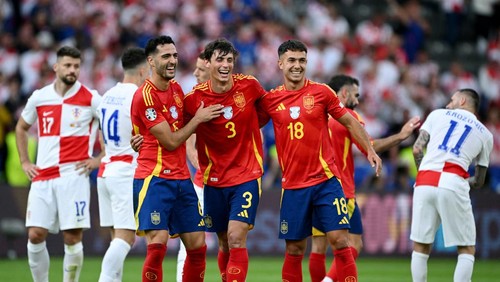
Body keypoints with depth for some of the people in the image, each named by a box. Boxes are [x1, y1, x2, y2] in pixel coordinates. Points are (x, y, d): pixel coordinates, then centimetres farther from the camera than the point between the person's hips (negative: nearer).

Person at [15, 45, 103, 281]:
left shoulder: (91, 99, -1)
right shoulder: (39, 97, 10)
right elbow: (21, 128, 26)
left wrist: (99, 159, -3)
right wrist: (24, 162, 16)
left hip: (74, 176, -3)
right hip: (42, 177, 3)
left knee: (72, 238, -5)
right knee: (35, 235, -3)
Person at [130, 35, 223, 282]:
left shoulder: (176, 88, 12)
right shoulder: (145, 95, -13)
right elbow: (171, 141, -13)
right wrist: (198, 118, -4)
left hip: (181, 178, 8)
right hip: (155, 178, -8)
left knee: (197, 245, 5)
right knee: (157, 244, -16)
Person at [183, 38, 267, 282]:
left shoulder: (249, 86, -7)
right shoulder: (194, 98, -9)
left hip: (247, 176, -1)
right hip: (214, 180, 1)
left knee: (236, 239, -15)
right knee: (224, 244, 9)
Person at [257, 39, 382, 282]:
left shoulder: (321, 92, 0)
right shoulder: (270, 100, 3)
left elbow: (349, 121, 9)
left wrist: (369, 150, 4)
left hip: (326, 181, -1)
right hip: (293, 186, 1)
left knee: (339, 241, -8)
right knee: (294, 249, 6)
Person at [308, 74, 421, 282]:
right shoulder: (348, 116, -5)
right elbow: (370, 148, -11)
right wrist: (400, 136, -5)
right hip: (340, 190, -6)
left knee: (318, 246, 6)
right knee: (354, 244, -3)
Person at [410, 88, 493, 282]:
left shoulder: (438, 114, 20)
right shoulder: (485, 134, 21)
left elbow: (417, 149, 12)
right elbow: (478, 182, 22)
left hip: (425, 182, 1)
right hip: (454, 184, -1)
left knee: (420, 247, 11)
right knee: (466, 250, 8)